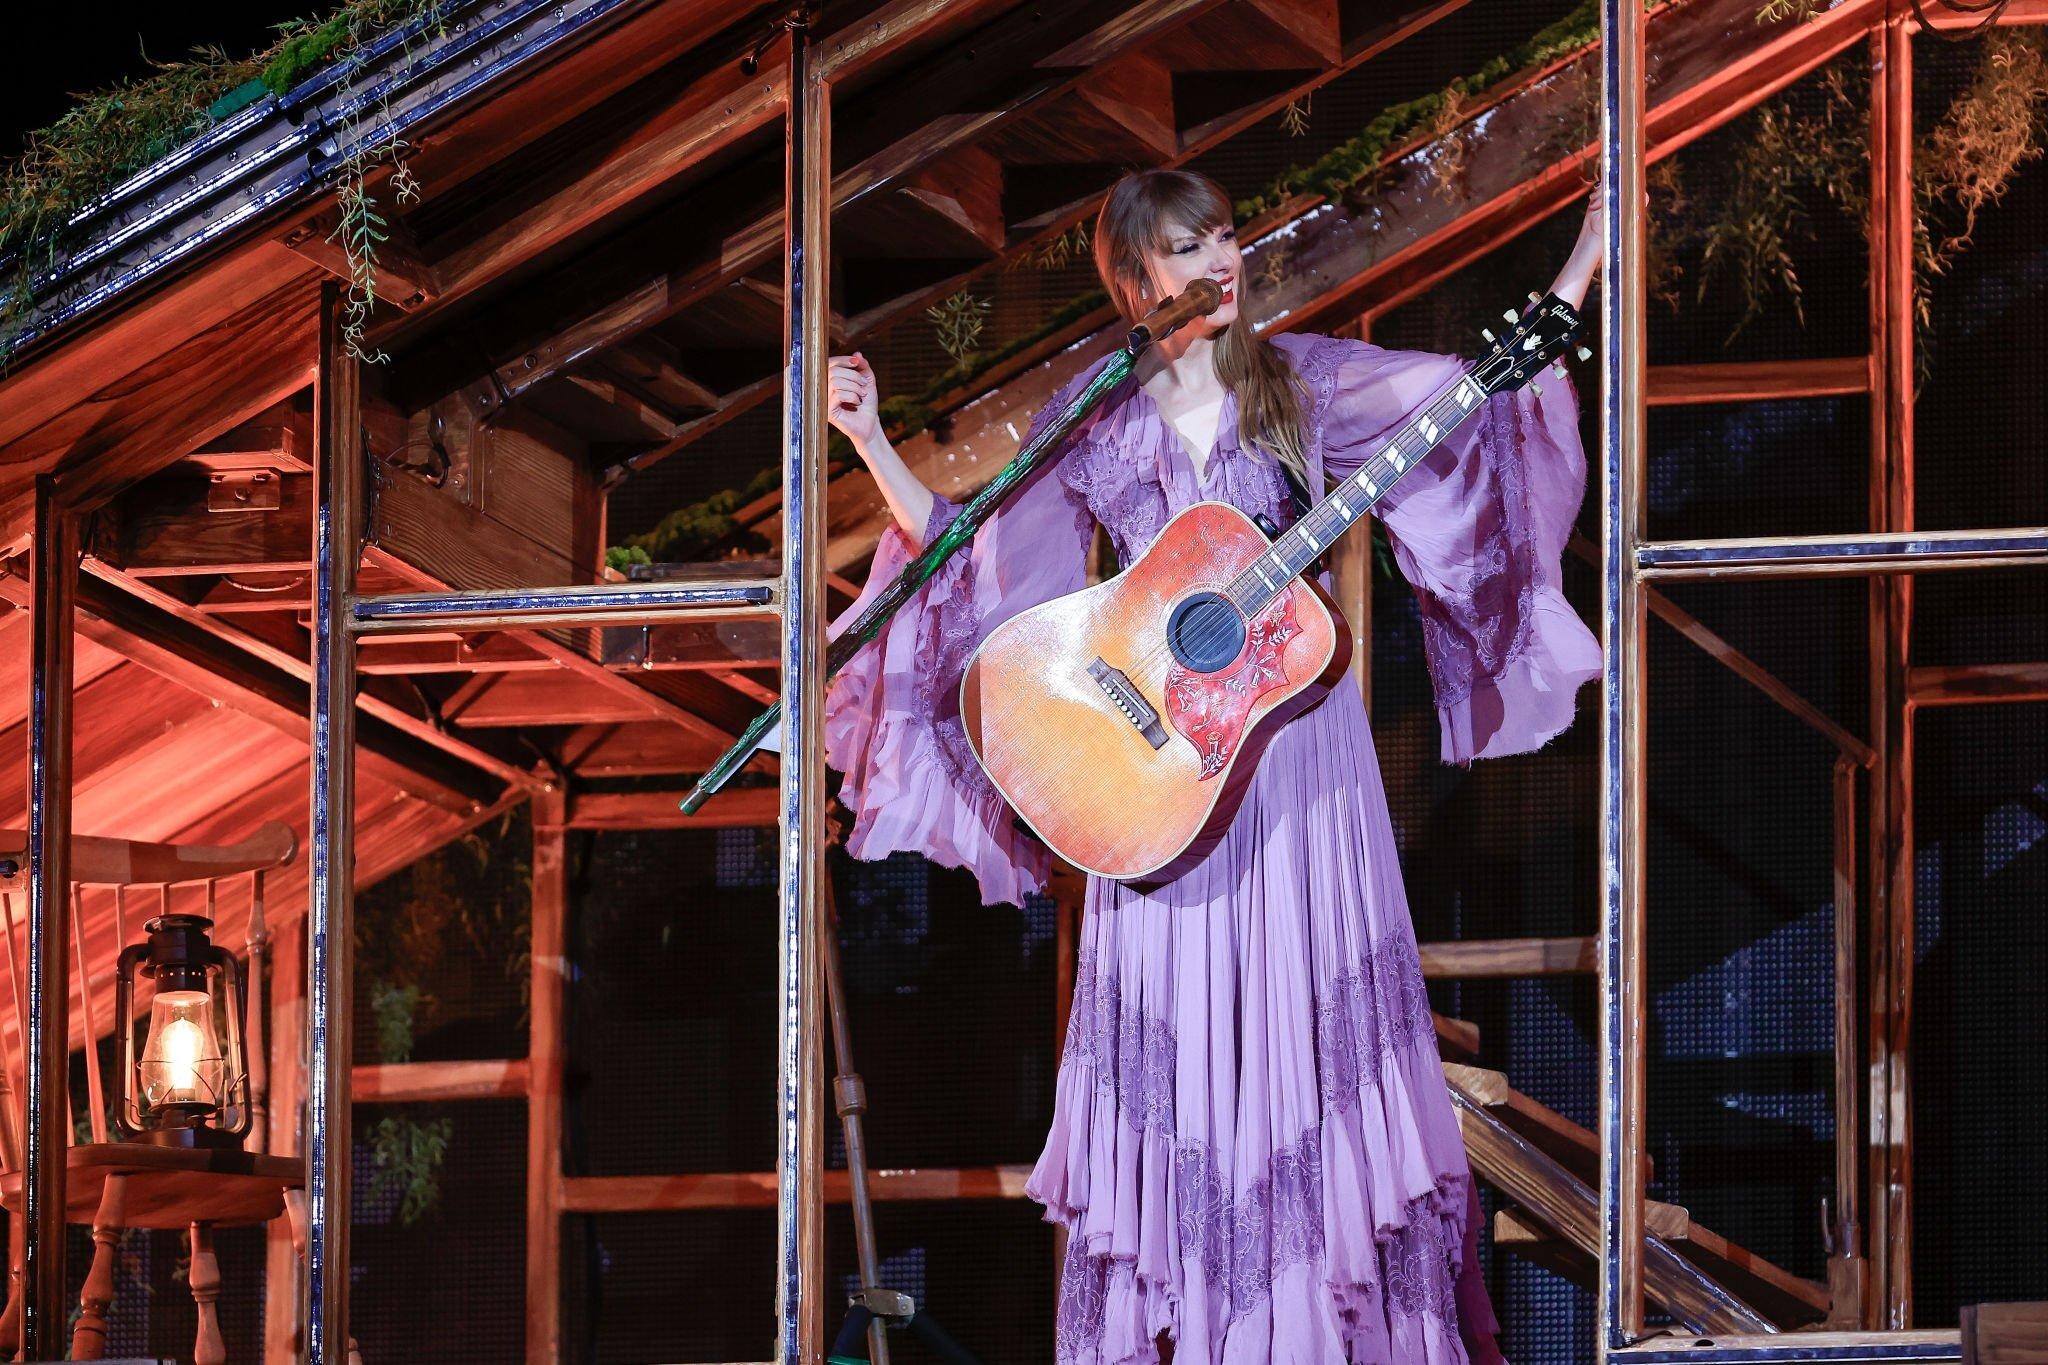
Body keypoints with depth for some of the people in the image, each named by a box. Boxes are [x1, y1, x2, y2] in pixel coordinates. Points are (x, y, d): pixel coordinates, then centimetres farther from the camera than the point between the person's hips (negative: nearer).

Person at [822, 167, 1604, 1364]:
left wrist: (1588, 258, -4)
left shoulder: (1298, 379, 3)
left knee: (1315, 1016, 1)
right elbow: (973, 553, 8)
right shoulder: (1095, 420, 3)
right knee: (1175, 1034, -1)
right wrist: (874, 443, 0)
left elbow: (1493, 392, 2)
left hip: (1299, 721, 0)